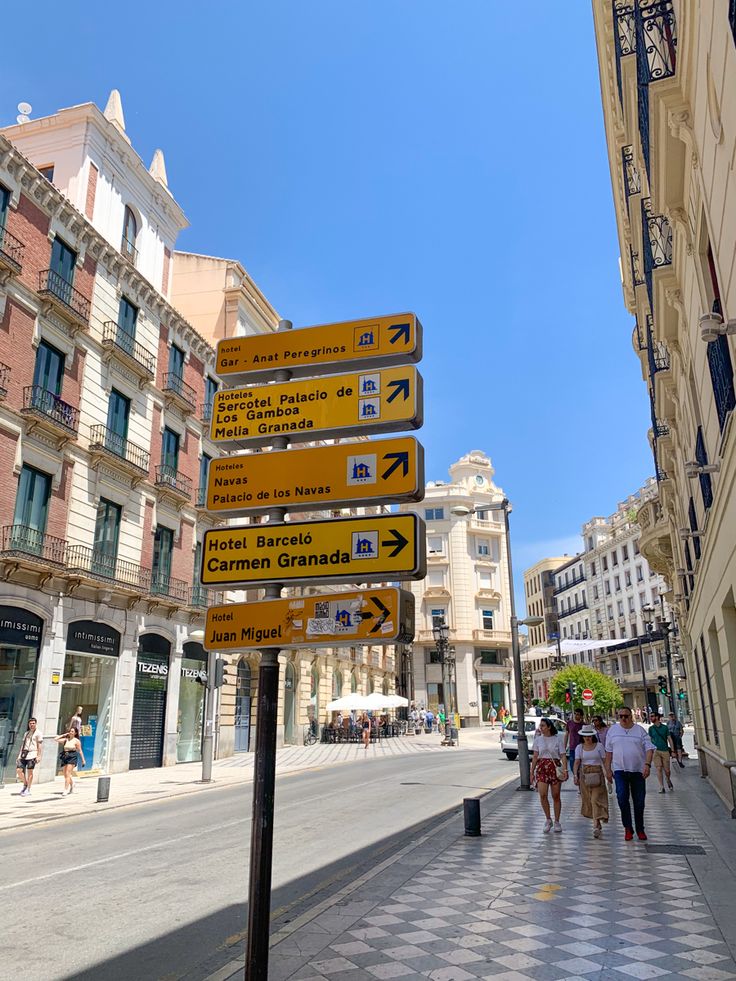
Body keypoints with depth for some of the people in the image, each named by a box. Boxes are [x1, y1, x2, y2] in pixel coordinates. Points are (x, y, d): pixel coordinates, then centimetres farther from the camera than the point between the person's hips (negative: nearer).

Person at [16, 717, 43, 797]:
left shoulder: (38, 733, 1)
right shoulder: (26, 733, 21)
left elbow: (40, 746, -5)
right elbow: (23, 745, 21)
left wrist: (39, 756, -13)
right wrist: (19, 755, 13)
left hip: (32, 754, -6)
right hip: (23, 754, 6)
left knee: (30, 771, -4)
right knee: (18, 770, -2)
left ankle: (28, 790, 3)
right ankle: (25, 784, 19)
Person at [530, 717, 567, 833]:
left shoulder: (558, 739, 0)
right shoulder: (538, 739, 6)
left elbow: (563, 756, -3)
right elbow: (535, 757, 8)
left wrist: (565, 769, -16)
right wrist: (532, 772, 6)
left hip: (555, 767, -1)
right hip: (542, 768, 1)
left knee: (556, 796, 5)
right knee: (543, 795, -11)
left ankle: (557, 822, 20)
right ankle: (548, 819, 8)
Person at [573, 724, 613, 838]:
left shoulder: (599, 746, 2)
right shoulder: (579, 747, 6)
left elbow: (605, 761, 2)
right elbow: (577, 762, 1)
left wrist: (608, 773, -5)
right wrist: (575, 775, -10)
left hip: (597, 774, -2)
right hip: (584, 774, 3)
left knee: (596, 799, -10)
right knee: (587, 799, 5)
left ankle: (596, 826, -11)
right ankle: (598, 823, 21)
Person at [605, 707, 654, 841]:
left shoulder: (640, 730, 3)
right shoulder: (613, 730, 6)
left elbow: (649, 748, -3)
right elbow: (609, 751, 10)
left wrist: (647, 764, -18)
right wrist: (608, 769, 6)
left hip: (638, 770, 0)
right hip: (620, 770, 0)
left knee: (639, 802, 6)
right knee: (622, 797, -15)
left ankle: (640, 829, 21)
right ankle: (627, 827, 0)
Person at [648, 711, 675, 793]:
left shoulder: (665, 727, 5)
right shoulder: (651, 728, 6)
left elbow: (669, 739, 7)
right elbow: (649, 740, 9)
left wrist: (673, 750, 2)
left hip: (665, 750, 0)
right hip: (656, 751, 0)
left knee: (667, 770, 2)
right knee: (659, 769, -9)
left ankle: (668, 781, 34)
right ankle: (661, 787, -3)